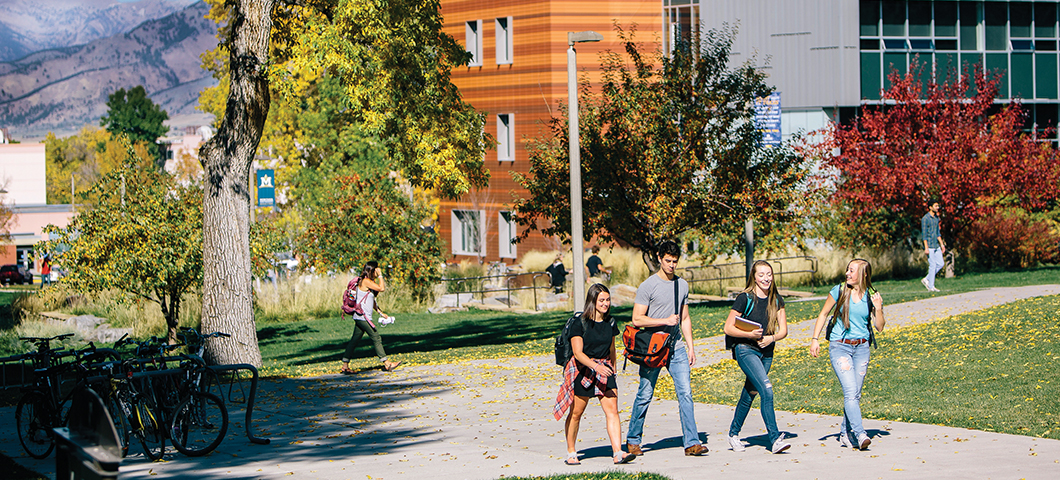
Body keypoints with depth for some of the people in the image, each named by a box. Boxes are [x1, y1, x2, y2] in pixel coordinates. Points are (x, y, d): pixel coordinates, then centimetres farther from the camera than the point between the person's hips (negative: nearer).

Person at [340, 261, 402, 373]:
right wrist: (380, 275, -10)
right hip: (362, 317, -10)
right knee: (376, 338, -5)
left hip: (360, 318, 10)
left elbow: (372, 301, 23)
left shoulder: (370, 282, 17)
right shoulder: (366, 281, -13)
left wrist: (380, 312, 20)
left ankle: (345, 366, 10)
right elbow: (381, 288, -20)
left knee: (355, 340, 9)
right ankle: (386, 364, -2)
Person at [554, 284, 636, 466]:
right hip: (582, 370, -4)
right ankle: (571, 452, 23)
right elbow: (578, 353, -18)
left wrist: (612, 370, 22)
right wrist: (595, 366, -31)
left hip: (604, 370, 4)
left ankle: (618, 453, -18)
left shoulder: (610, 322, 6)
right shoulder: (580, 323, -11)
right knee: (576, 413, 6)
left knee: (612, 410, -11)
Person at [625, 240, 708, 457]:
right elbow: (637, 319, -9)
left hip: (677, 349, 4)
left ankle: (691, 443, -9)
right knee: (645, 396, 3)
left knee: (685, 393, -7)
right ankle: (633, 440, 18)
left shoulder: (682, 285, 13)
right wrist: (665, 321, -14)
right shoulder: (648, 286, -5)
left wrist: (690, 346, 13)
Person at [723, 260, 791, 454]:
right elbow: (728, 328, -8)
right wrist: (750, 334, -20)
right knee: (766, 390, -21)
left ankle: (734, 434, 30)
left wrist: (771, 338, -12)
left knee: (749, 395, 13)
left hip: (766, 353, 6)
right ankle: (775, 439, -24)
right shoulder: (745, 299, -9)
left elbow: (783, 330, 8)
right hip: (746, 350, -6)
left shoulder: (777, 300, 6)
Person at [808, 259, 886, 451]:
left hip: (861, 348, 3)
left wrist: (878, 309, -12)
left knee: (855, 394, 5)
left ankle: (845, 434, 18)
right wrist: (815, 339, 2)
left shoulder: (871, 296, 3)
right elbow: (823, 314, 8)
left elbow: (879, 327, 4)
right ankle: (860, 434, -22)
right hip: (839, 346, -3)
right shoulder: (839, 291, -2)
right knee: (850, 391, -15)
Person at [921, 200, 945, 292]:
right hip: (929, 246, -8)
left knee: (940, 264, 6)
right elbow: (924, 234, -15)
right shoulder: (925, 218, -13)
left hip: (936, 246, 8)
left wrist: (942, 244, 16)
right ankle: (931, 287, 2)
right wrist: (926, 248, -19)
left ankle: (926, 280, 17)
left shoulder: (936, 218, 13)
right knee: (932, 265, -5)